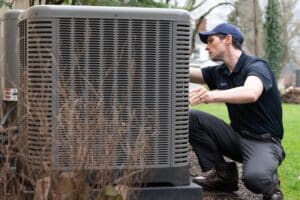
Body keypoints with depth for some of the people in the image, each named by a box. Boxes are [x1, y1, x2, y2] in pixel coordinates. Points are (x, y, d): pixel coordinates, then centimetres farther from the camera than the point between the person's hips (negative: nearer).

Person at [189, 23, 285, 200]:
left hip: (264, 141, -7)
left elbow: (251, 93, -40)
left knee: (253, 178, -37)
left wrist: (213, 95, -56)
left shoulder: (256, 66, -17)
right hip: (236, 136, 7)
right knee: (191, 117, -9)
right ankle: (223, 174, 0)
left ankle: (270, 184, 1)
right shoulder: (219, 72, 6)